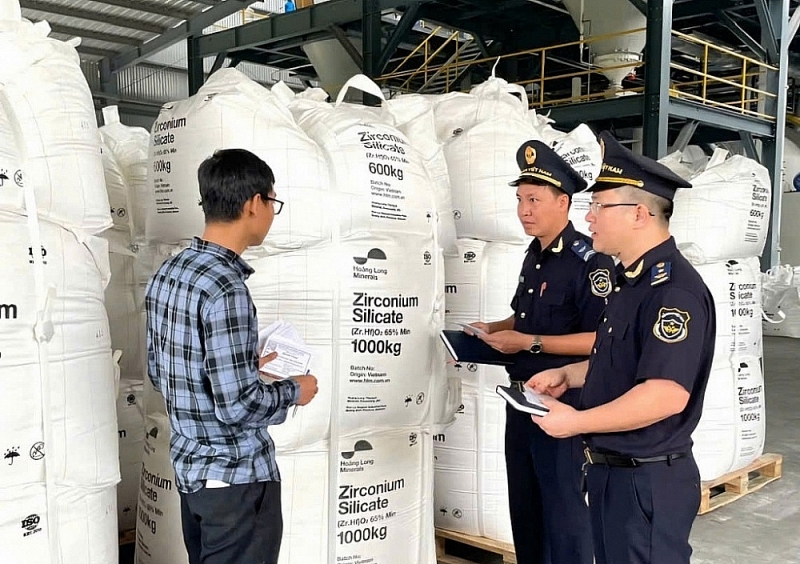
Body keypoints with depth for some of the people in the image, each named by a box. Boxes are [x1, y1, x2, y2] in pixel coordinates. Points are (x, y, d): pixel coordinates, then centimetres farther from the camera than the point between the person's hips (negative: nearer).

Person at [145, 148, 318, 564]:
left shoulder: (167, 274, 3)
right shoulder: (225, 288, -25)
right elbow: (237, 406, -27)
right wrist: (294, 391, -9)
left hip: (190, 467, 9)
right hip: (236, 477, -9)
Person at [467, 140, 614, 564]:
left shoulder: (588, 260, -17)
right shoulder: (535, 254, 10)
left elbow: (600, 339, -23)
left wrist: (530, 343, -23)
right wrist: (493, 330, 6)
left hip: (563, 400, -9)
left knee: (563, 508, 4)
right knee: (523, 504, 19)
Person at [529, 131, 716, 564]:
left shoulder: (674, 290, -23)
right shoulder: (631, 280, 10)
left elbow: (667, 394, -32)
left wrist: (576, 422, -24)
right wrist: (568, 374, 7)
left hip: (649, 480, -10)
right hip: (610, 469, 10)